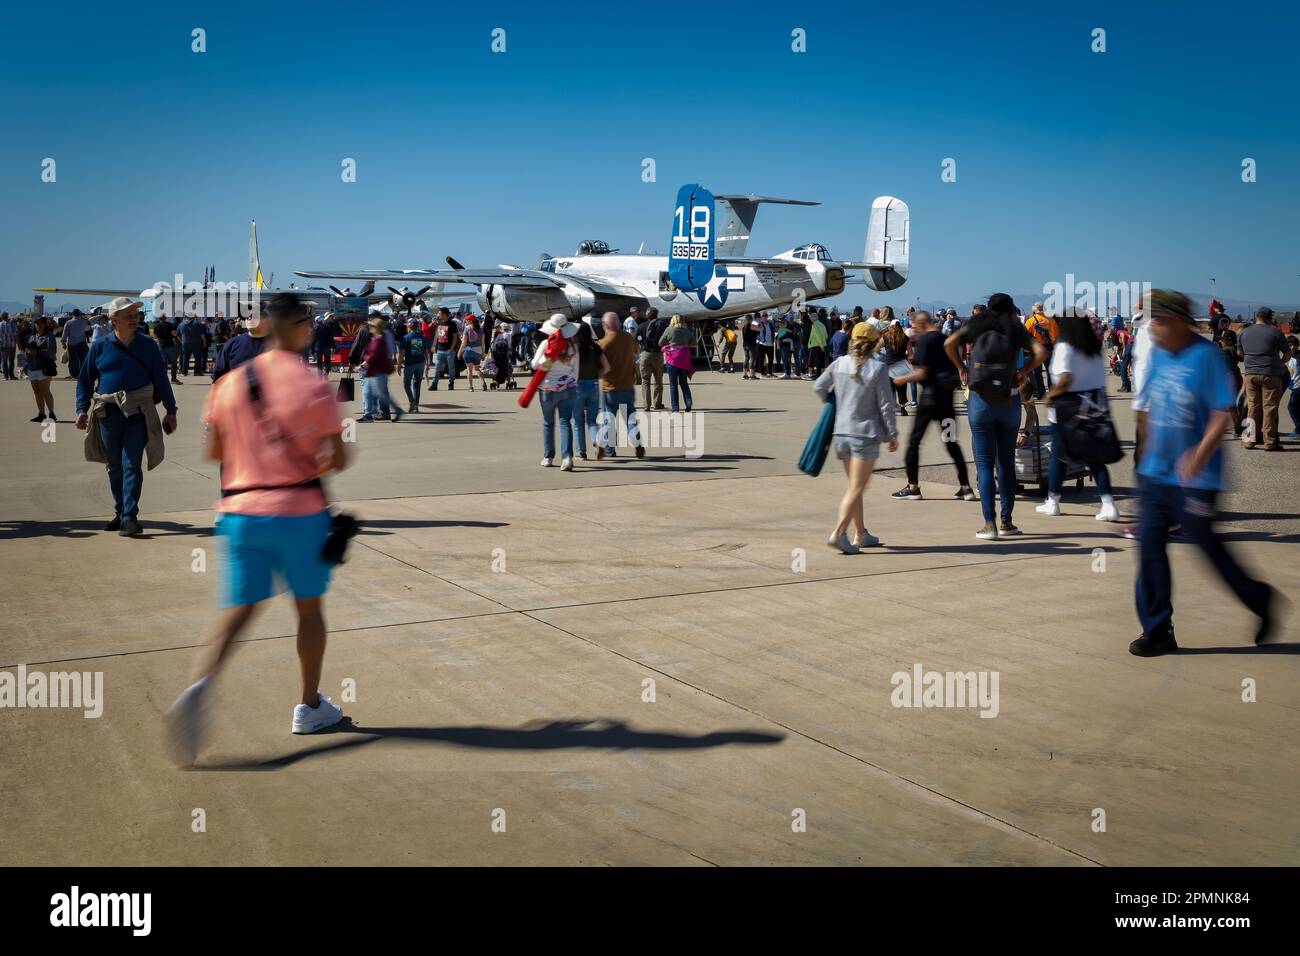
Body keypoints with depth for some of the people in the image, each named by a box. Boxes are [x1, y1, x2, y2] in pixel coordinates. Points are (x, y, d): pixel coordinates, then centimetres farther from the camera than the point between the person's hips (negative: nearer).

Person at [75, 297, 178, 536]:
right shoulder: (100, 347, 5)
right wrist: (82, 409, 1)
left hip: (137, 413, -2)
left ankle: (129, 516, -12)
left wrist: (171, 411, 7)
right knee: (114, 467, 10)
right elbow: (84, 380, 12)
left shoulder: (148, 346, 5)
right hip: (108, 413, 2)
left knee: (131, 465, -9)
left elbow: (161, 380, 9)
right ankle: (120, 512, 23)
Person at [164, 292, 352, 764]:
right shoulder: (312, 387, -9)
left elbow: (212, 451, 10)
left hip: (240, 511, 3)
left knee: (236, 612, 5)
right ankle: (309, 707, 25)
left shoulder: (230, 383, 4)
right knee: (309, 607, 14)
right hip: (298, 510, -3)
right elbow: (338, 459, -10)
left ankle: (199, 688, -22)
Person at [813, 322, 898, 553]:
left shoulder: (839, 363, 2)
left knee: (854, 486, 17)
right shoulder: (878, 369, -11)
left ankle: (861, 534, 24)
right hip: (866, 434, -5)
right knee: (857, 488, -3)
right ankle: (838, 533, -15)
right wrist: (893, 434, 0)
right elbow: (885, 405, -9)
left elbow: (818, 387, 6)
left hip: (841, 432, 5)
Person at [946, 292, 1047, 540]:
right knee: (1006, 462, 11)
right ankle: (1006, 522, 13)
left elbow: (949, 343, -7)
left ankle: (989, 524, -6)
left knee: (985, 463, 0)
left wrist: (961, 367, 5)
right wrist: (1023, 371, 4)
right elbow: (1041, 352, -8)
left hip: (979, 400, -1)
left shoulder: (977, 325, 5)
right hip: (1008, 400, 1)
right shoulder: (1016, 329, 6)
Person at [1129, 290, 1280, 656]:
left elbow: (1223, 413, -17)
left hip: (1196, 477, -6)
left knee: (1207, 545, 6)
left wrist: (1199, 455, -25)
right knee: (1150, 545, 3)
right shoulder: (1158, 354, 5)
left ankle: (1261, 602, 31)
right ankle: (1157, 631, 12)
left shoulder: (1205, 355, -15)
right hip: (1155, 472, 6)